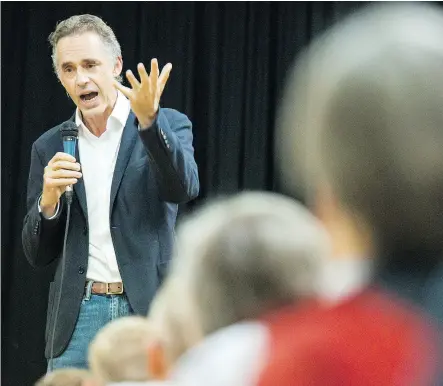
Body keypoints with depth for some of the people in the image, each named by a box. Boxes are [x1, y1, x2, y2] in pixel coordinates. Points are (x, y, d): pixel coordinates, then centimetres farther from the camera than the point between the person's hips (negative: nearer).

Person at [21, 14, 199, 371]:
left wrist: (149, 119, -32)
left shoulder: (169, 126, 3)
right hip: (79, 318, 3)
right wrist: (48, 200, -10)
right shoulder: (50, 147, 11)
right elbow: (38, 255, 11)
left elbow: (184, 188, -18)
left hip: (149, 313, -3)